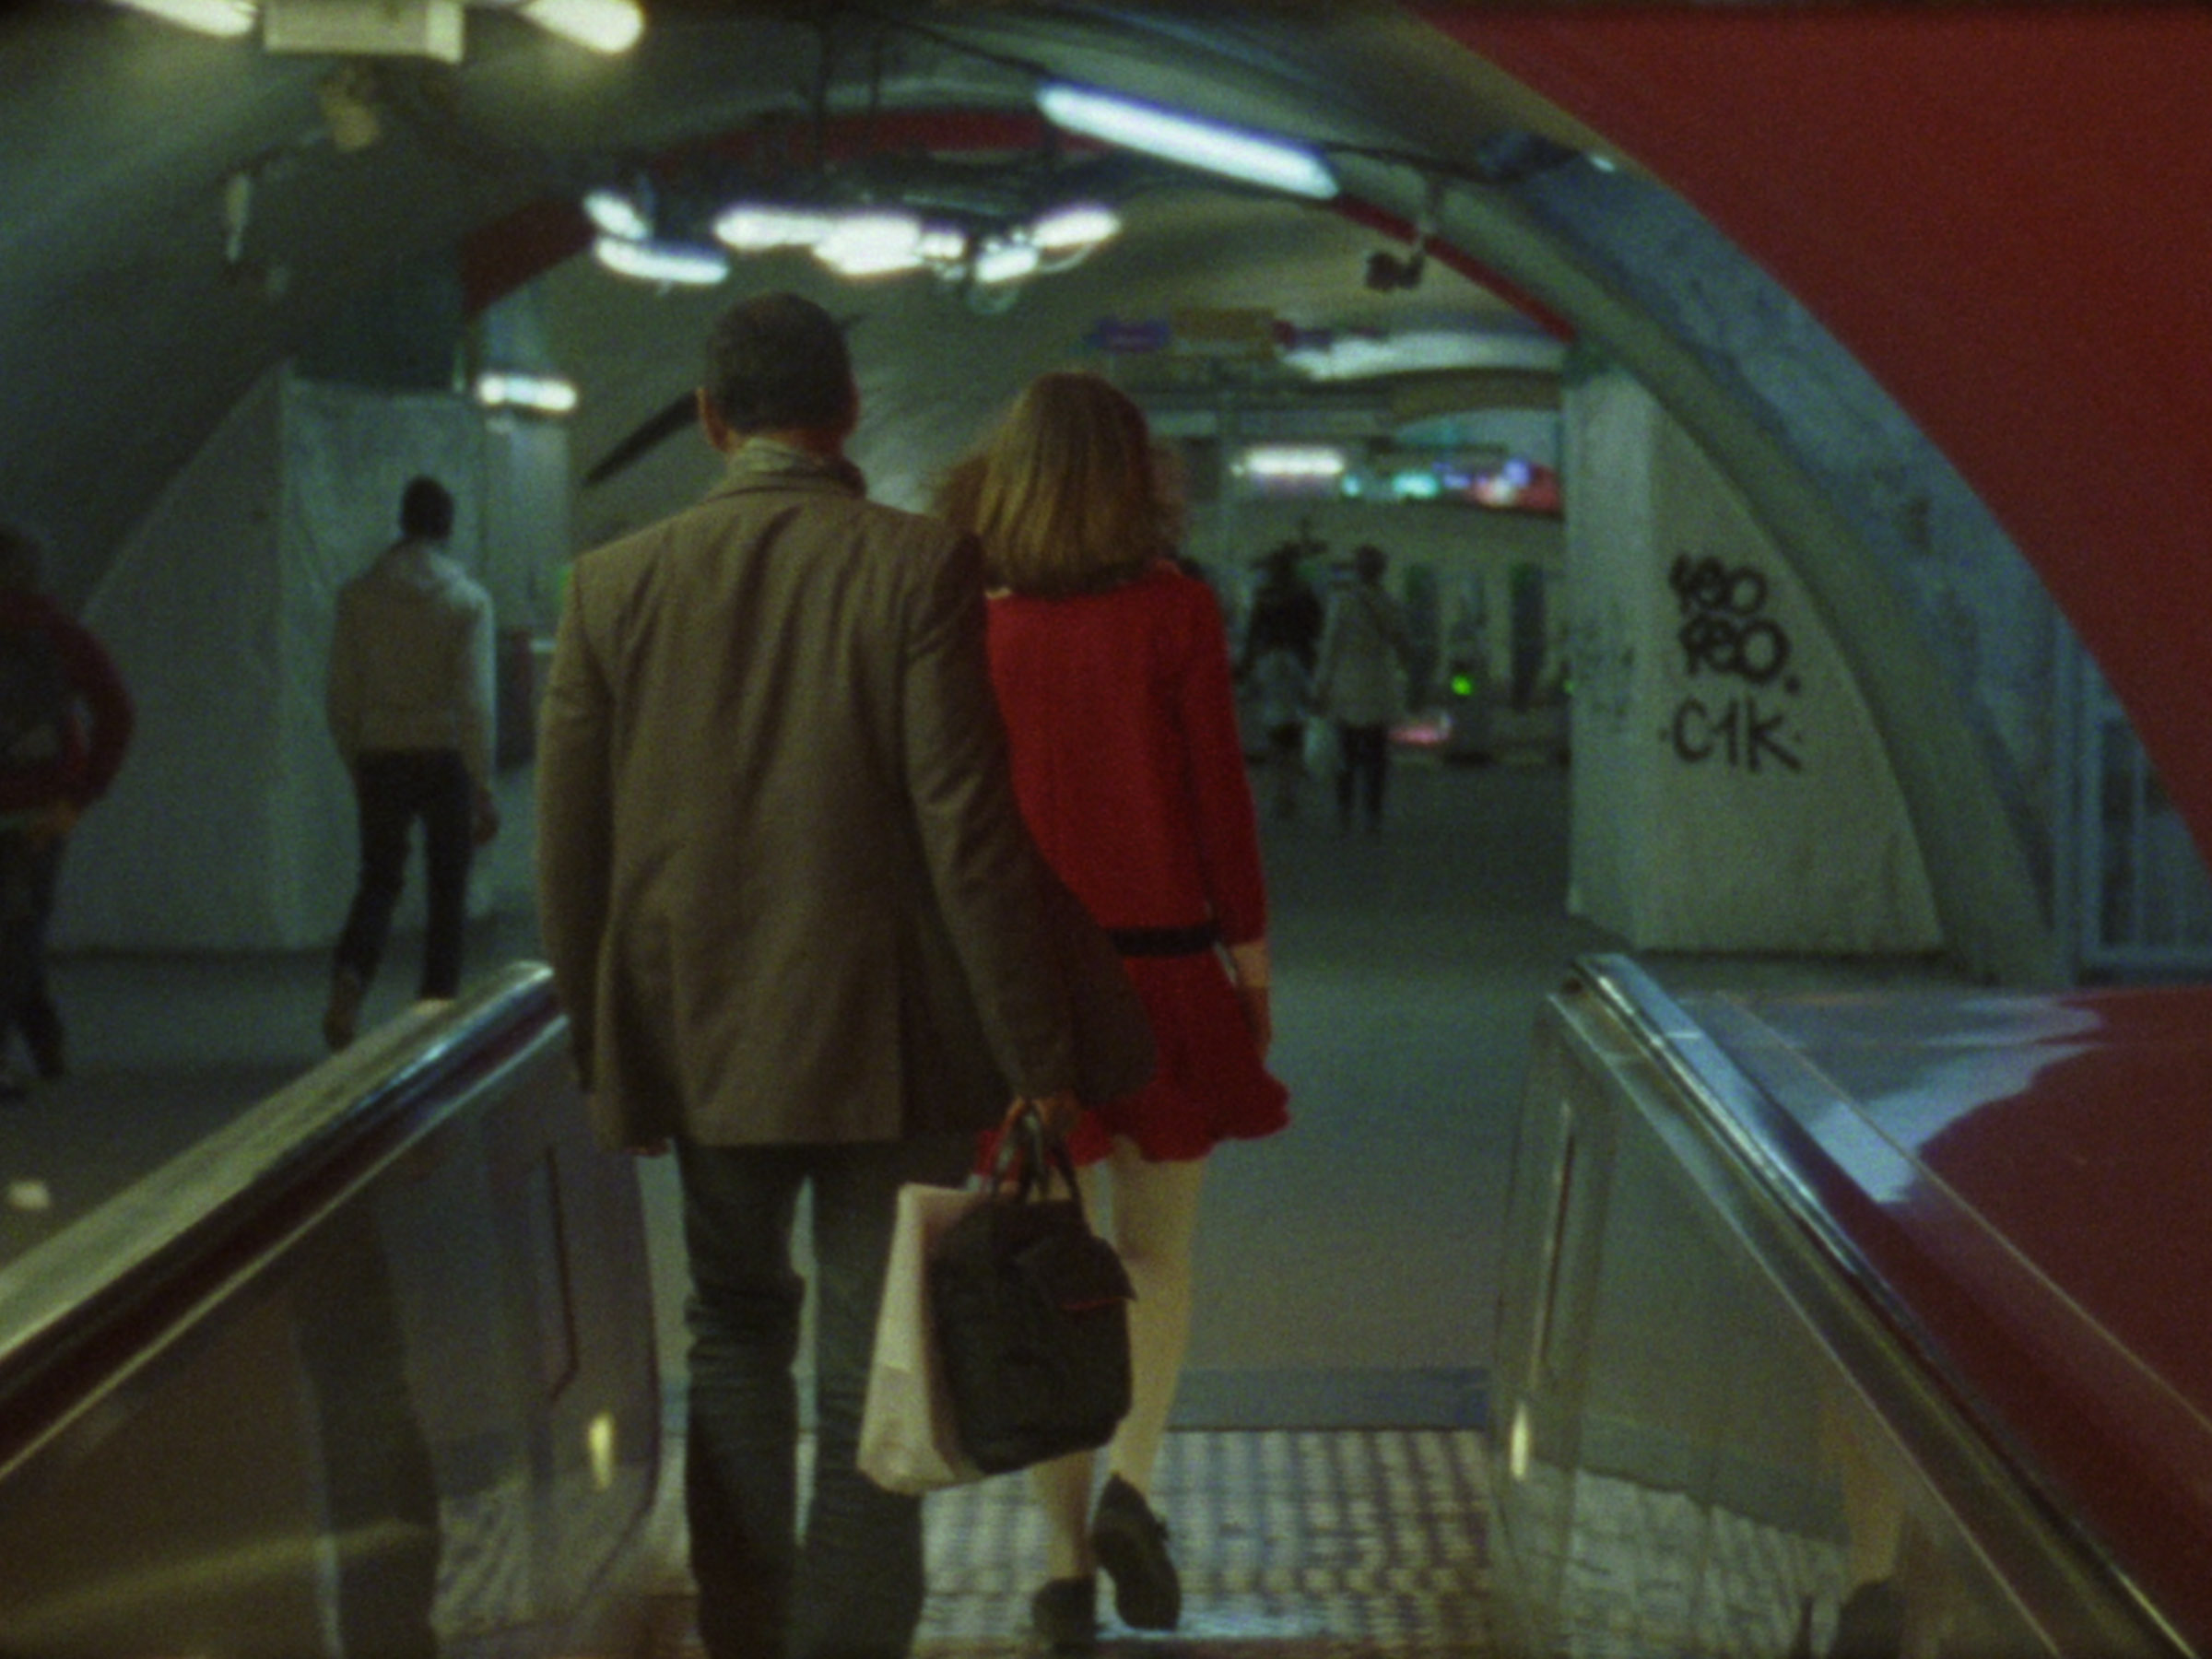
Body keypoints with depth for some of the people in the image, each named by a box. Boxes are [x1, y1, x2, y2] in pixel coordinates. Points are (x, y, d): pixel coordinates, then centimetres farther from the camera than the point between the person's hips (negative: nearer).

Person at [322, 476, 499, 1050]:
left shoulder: (358, 595, 2)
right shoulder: (468, 599, -5)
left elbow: (340, 695, 3)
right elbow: (475, 700, -9)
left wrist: (355, 766, 15)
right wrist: (484, 790, -6)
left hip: (380, 759, 2)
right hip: (445, 759, -2)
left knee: (378, 880, 11)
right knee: (447, 891, 9)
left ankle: (350, 978, -16)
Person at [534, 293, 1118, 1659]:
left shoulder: (616, 583, -2)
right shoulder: (921, 565, -11)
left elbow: (569, 843, 3)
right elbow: (968, 828, -13)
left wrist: (601, 1042, 15)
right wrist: (1037, 1053, -7)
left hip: (701, 1036, 3)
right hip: (886, 1038, -3)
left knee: (738, 1336, 20)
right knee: (872, 1380, 4)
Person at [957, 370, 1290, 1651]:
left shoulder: (973, 624, -2)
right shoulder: (1178, 610, -7)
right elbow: (1221, 794, -5)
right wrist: (1253, 955, 4)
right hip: (1161, 965, -1)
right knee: (1158, 1252, 14)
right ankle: (1132, 1486, -7)